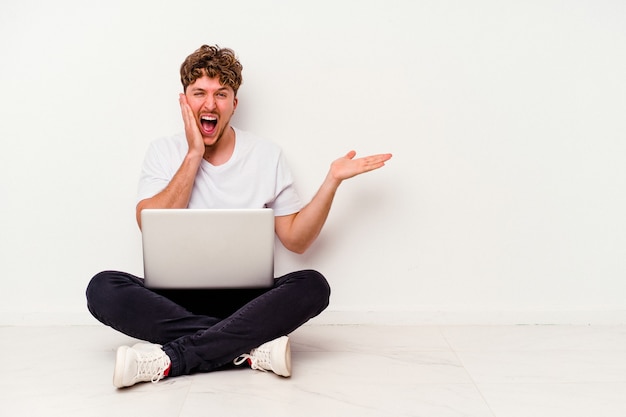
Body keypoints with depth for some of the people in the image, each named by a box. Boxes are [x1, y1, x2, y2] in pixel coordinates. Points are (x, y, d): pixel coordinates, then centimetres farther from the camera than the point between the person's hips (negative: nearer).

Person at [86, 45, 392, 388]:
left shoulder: (267, 156, 5)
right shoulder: (163, 152, 5)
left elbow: (296, 240, 5)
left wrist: (332, 180, -6)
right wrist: (194, 155, -10)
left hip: (245, 299, 0)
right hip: (176, 299, 0)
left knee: (312, 286, -28)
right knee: (103, 288, -27)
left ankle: (168, 360, -30)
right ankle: (253, 349, -29)